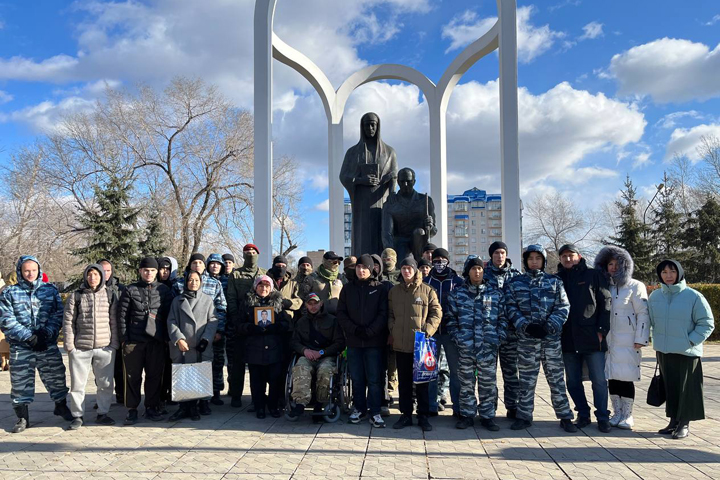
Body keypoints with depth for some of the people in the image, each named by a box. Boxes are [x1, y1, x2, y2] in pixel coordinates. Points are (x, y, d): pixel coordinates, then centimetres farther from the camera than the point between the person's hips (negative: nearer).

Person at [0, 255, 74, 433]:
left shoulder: (50, 290, 6)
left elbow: (58, 315, 1)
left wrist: (46, 334, -14)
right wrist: (29, 337, -15)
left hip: (49, 345, 1)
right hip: (21, 348, -1)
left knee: (56, 378, 9)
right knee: (21, 383, 5)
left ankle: (61, 406, 30)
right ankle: (22, 418, 20)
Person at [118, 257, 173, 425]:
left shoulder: (164, 290, 9)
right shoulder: (130, 290, 6)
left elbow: (169, 316, 9)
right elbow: (123, 316, 4)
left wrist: (167, 337, 2)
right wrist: (124, 338, -2)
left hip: (157, 340, 1)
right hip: (134, 340, -1)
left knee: (155, 376, 5)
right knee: (132, 376, 3)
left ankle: (151, 407, 17)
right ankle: (132, 409, 14)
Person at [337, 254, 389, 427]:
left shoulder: (379, 289, 3)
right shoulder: (348, 289, 10)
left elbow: (383, 314, -3)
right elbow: (341, 313, 6)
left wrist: (370, 331, -14)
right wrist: (354, 329, -8)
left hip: (375, 341, -2)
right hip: (353, 341, 3)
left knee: (375, 379, -1)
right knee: (357, 378, 10)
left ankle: (375, 413, 6)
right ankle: (359, 409, 22)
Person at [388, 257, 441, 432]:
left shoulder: (427, 290, -2)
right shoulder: (394, 291, 9)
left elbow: (436, 313, -1)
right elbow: (390, 314, 15)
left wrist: (427, 331, -11)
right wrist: (393, 330, 1)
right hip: (400, 345, 3)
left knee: (422, 381, 6)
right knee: (404, 382, 11)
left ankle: (423, 416, 16)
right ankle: (406, 414, 21)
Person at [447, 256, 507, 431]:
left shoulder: (496, 293, 6)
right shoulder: (457, 293, 6)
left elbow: (503, 318, 8)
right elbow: (451, 318, 8)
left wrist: (499, 338, -2)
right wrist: (456, 337, -2)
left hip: (489, 346, 0)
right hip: (465, 346, 0)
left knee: (488, 383, 6)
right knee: (466, 383, 8)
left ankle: (487, 415, 18)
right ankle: (467, 415, 20)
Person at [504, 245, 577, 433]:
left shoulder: (554, 282, 8)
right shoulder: (515, 282, 8)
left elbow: (563, 307, 2)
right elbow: (511, 308, 2)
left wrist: (549, 326, -11)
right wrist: (526, 326, -12)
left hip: (551, 337, 0)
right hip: (526, 338, 0)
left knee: (557, 378, 4)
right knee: (527, 379, 6)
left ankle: (565, 417, 14)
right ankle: (524, 416, 16)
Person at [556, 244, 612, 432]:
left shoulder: (593, 275, 3)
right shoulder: (557, 279, 11)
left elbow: (605, 302, -1)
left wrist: (602, 330, -8)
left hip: (592, 338, -3)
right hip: (568, 339, 3)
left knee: (599, 380, 0)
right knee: (573, 381, 9)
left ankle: (602, 417, 12)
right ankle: (583, 414, 21)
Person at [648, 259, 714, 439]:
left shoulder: (693, 296, -10)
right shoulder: (655, 296, 4)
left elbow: (707, 323, -5)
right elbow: (651, 321, 16)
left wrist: (691, 341, -11)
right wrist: (658, 339, 7)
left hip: (687, 352, -4)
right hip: (663, 351, 4)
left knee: (686, 387, 3)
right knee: (669, 387, 12)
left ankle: (684, 423, 17)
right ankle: (673, 421, 25)